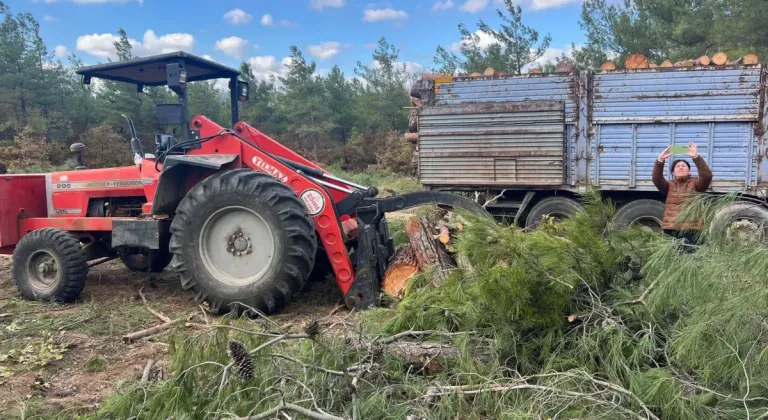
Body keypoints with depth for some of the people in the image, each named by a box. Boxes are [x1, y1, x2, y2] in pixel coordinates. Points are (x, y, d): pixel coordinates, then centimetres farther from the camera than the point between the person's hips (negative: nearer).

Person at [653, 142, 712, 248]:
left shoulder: (695, 185, 6)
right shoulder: (670, 185, 11)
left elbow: (707, 176, -14)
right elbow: (656, 179, -7)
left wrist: (696, 157, -24)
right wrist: (660, 160, -21)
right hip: (670, 230, 2)